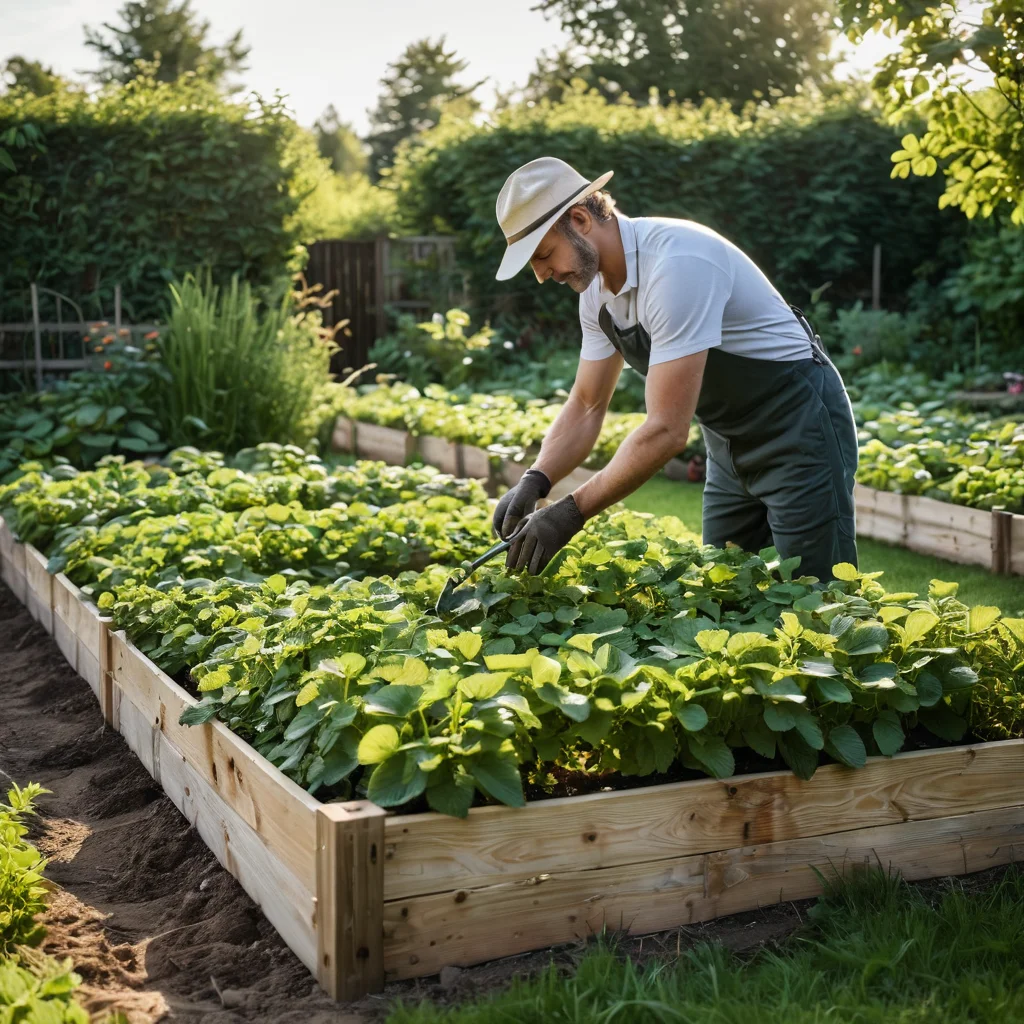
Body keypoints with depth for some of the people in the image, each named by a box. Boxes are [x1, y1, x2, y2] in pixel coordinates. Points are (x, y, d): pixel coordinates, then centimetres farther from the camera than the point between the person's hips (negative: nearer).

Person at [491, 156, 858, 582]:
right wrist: (534, 481, -12)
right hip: (730, 444, 9)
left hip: (798, 424, -8)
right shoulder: (597, 286, -2)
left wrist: (572, 511, -30)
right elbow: (586, 407, 4)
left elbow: (667, 429, -32)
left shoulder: (675, 262, -29)